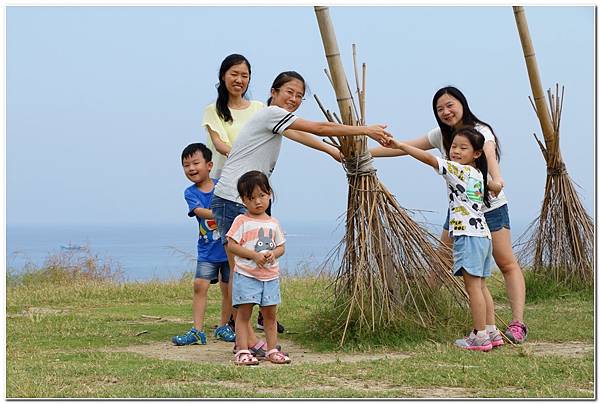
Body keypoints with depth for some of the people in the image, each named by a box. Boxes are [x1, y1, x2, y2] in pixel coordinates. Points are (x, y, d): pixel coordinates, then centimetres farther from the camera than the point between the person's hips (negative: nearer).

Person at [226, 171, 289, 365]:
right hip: (246, 275, -4)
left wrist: (273, 254, -9)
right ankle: (242, 351, -2)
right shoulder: (241, 221, -4)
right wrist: (254, 255, -18)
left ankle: (272, 349, 18)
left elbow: (281, 246, 14)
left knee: (270, 313, 9)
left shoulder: (273, 223, 10)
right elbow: (232, 245, -10)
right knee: (244, 312, -4)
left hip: (270, 275, 5)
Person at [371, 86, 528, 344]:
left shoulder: (480, 132, -15)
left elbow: (488, 154, -37)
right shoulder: (441, 135, 3)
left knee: (507, 264, -8)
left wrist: (496, 180, -60)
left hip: (490, 207, -6)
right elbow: (404, 148, 5)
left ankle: (517, 324, -9)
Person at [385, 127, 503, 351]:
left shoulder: (457, 170, -10)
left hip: (468, 235, -9)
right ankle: (491, 332, 16)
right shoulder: (478, 174, 15)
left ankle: (480, 336, -6)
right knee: (480, 286, 13)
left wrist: (399, 145, -17)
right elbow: (496, 187, 34)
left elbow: (428, 158, -17)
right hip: (483, 234, 9)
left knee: (473, 286, -6)